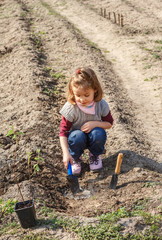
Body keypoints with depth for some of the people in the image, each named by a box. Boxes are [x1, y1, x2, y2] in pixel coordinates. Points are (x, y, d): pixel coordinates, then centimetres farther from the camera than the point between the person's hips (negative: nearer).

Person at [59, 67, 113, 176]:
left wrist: (95, 123, -24)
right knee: (77, 136, -35)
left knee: (98, 133, -31)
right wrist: (66, 153, -32)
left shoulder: (101, 104, -17)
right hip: (78, 139, -2)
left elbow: (109, 123, -2)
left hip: (93, 139, 2)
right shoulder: (70, 108, -23)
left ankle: (95, 155, 2)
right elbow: (63, 132, -20)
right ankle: (76, 158, -1)